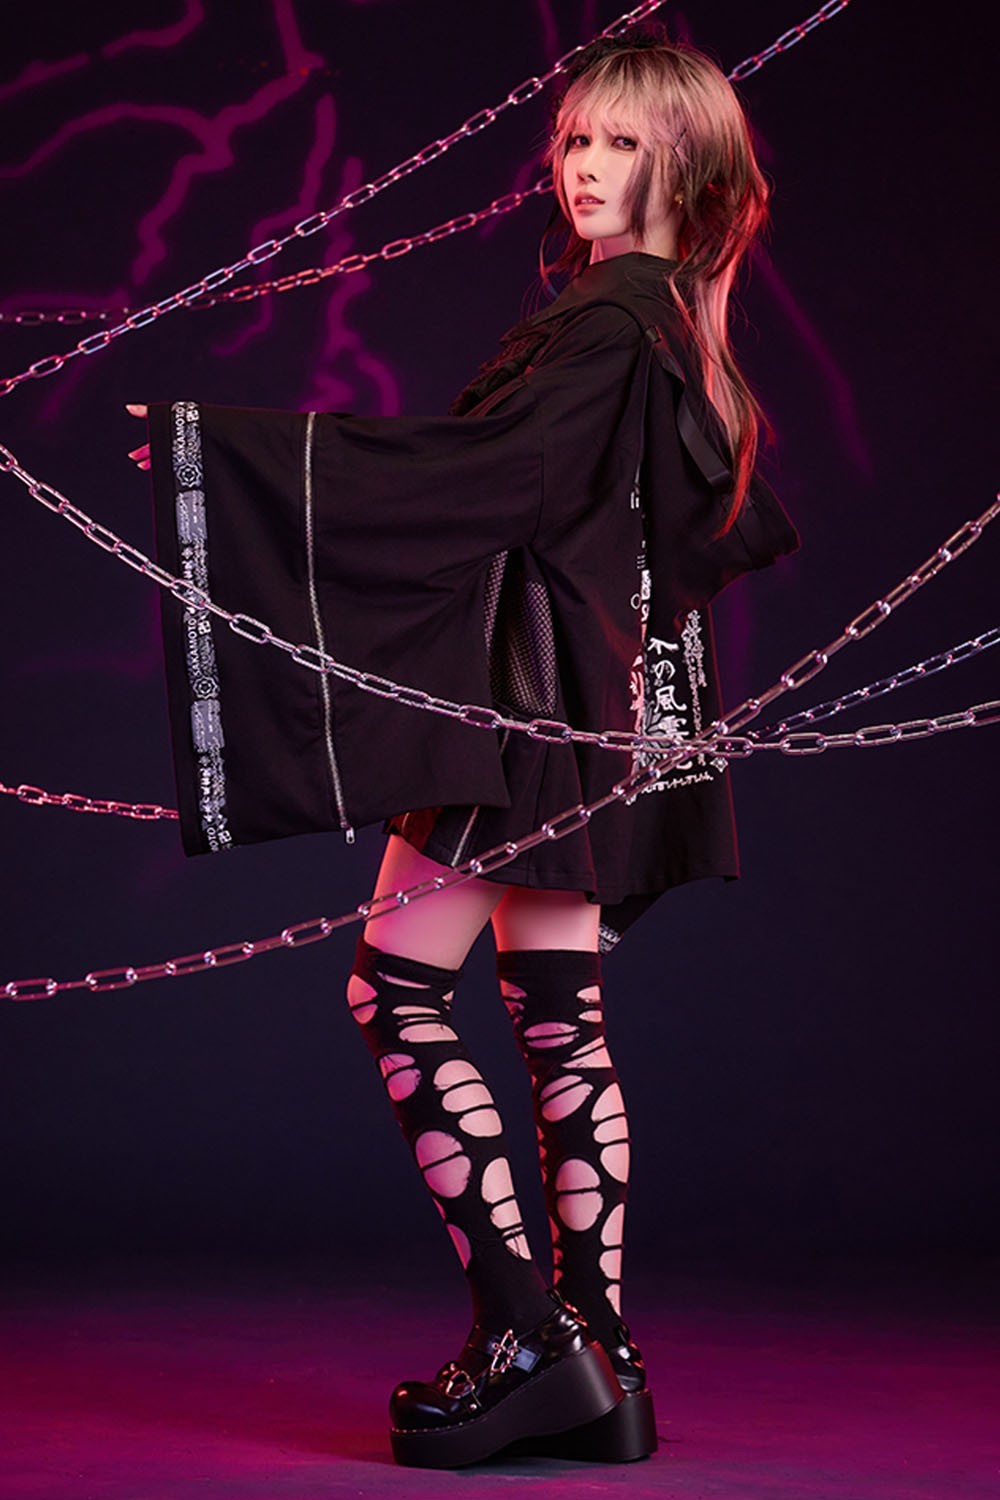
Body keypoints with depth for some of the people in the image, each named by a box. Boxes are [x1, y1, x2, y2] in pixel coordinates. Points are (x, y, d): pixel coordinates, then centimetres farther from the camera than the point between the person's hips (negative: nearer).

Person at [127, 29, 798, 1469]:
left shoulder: (612, 322, -14)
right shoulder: (685, 330, 14)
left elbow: (480, 470, -23)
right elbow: (750, 528, 23)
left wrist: (219, 443, -23)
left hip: (533, 699, -9)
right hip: (595, 717, 9)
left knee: (399, 996, -6)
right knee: (560, 1019, 9)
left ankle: (527, 1336, -8)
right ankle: (595, 1351, 12)